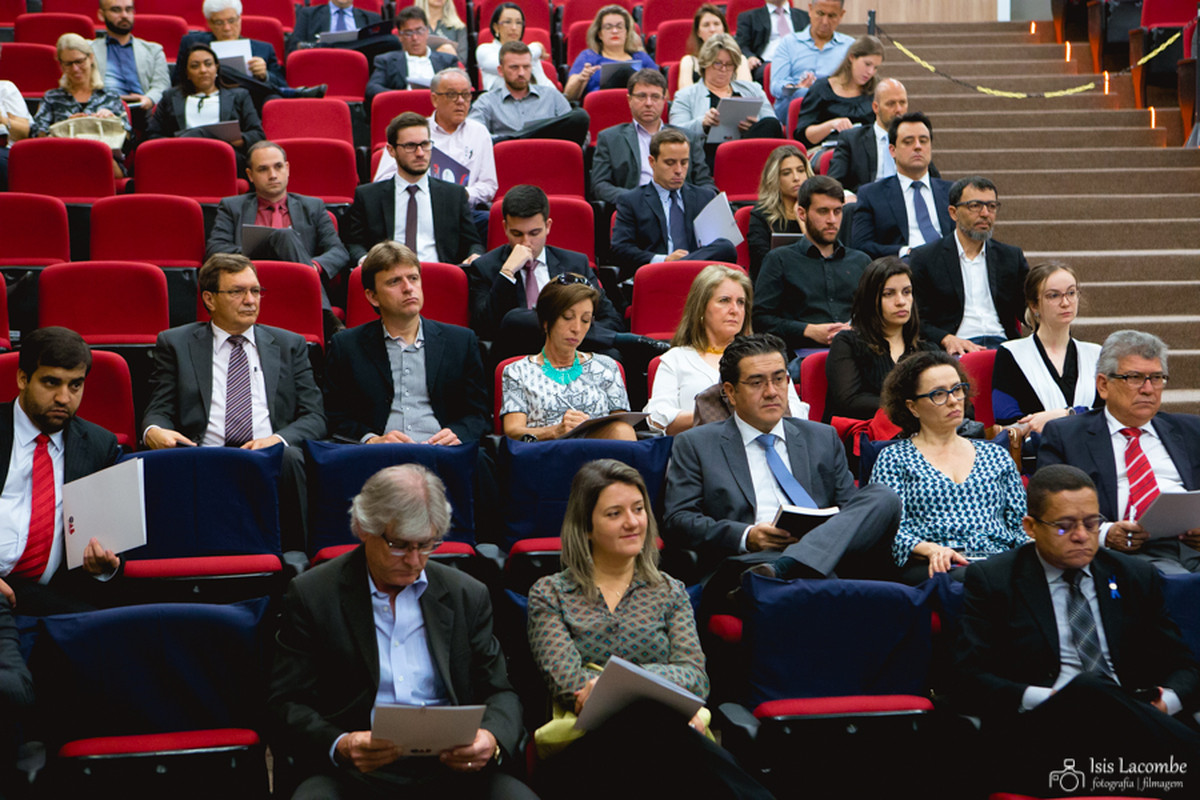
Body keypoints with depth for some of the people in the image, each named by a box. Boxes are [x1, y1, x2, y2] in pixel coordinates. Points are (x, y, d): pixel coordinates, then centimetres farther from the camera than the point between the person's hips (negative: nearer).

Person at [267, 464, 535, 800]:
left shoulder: (468, 596, 13)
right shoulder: (312, 596, 4)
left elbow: (500, 693, 14)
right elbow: (287, 703, 1)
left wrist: (493, 740, -11)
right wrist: (339, 746, -20)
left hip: (451, 765, 2)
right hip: (354, 771, -2)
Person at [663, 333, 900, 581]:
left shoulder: (824, 439, 26)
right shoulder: (695, 445, 16)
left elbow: (849, 508, 22)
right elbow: (677, 520, 6)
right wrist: (746, 537, -11)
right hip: (748, 559, -7)